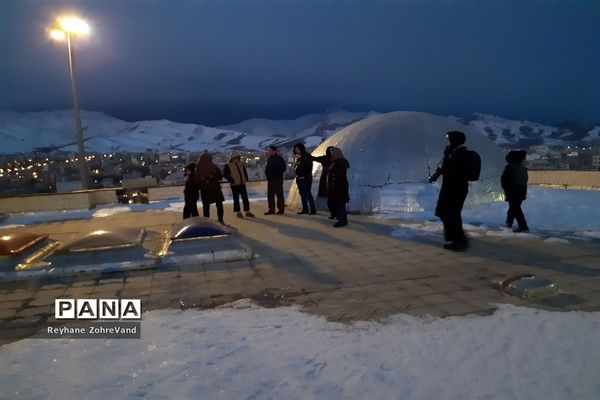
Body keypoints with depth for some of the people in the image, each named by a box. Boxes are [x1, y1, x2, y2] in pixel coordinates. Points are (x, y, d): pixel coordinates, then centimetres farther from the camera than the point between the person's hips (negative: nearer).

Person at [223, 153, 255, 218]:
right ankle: (238, 212, 14)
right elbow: (225, 174, -11)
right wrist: (231, 180, -17)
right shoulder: (228, 166, -8)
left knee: (245, 198, 6)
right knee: (236, 199, 4)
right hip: (235, 185, -5)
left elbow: (245, 171, 21)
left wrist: (246, 178, 9)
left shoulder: (241, 164, 8)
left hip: (242, 184, 5)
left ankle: (247, 212, 14)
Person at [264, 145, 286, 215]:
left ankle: (281, 209, 3)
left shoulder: (279, 159, -9)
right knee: (270, 195, 9)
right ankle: (271, 209, 15)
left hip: (277, 180, -8)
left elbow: (283, 168, -13)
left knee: (279, 195, -2)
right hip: (270, 180, 8)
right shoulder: (269, 159, 14)